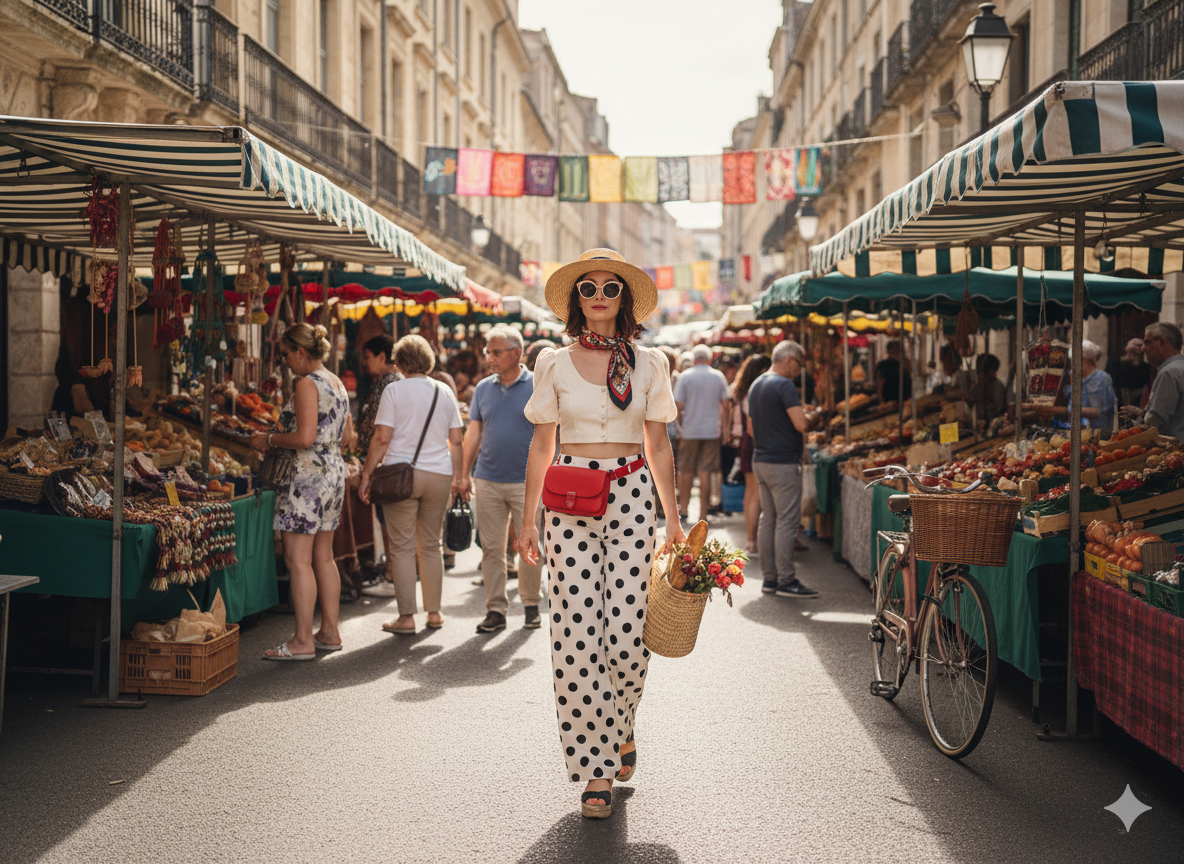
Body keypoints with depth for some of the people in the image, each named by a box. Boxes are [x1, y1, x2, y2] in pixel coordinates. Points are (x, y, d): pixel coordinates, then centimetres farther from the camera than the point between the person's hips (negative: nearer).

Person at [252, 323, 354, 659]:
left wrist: (270, 440, -8)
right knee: (323, 556, 14)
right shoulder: (336, 383, 14)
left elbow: (305, 438, -21)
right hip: (335, 472, 10)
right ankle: (330, 632, 19)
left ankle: (303, 641, -4)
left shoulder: (307, 384, -13)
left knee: (298, 559, -5)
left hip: (309, 475, -10)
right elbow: (347, 437, 18)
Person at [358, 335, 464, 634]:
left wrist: (367, 474, -2)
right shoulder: (445, 392, 8)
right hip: (439, 475, 4)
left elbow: (381, 439, -8)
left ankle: (406, 617, 0)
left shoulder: (394, 391, -4)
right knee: (431, 546, 13)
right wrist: (456, 478, 19)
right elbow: (456, 441, 10)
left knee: (403, 547, 0)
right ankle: (434, 612, 16)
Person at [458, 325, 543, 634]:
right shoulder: (483, 388, 9)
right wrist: (464, 475, 9)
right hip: (488, 481, 3)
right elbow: (473, 433, 13)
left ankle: (531, 605, 19)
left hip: (527, 481, -3)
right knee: (491, 548, 4)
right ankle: (495, 610, 11)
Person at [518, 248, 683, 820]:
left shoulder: (648, 365, 8)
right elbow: (541, 447, 9)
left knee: (628, 631, -5)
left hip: (631, 498, 0)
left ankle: (621, 727, 26)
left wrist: (672, 518, 8)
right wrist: (529, 519, 5)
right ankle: (597, 769, 3)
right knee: (577, 633, -6)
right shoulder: (554, 364, 7)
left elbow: (658, 447, 12)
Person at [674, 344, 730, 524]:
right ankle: (703, 514, 1)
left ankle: (683, 509, 15)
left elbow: (678, 405, -7)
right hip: (712, 430, 1)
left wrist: (681, 425, 5)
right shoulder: (718, 377, 3)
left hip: (690, 430, -1)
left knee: (686, 472, 10)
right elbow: (725, 405, 4)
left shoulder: (685, 376, -3)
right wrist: (724, 428, 11)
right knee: (705, 472, 1)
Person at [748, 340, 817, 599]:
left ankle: (769, 578, 14)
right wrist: (803, 414, -2)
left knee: (768, 520, 11)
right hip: (783, 463, -9)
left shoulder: (755, 386, 15)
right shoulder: (784, 385, -14)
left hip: (760, 460, 9)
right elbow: (801, 424, -22)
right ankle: (786, 581, -4)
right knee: (787, 522, -5)